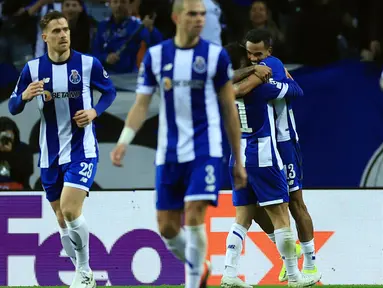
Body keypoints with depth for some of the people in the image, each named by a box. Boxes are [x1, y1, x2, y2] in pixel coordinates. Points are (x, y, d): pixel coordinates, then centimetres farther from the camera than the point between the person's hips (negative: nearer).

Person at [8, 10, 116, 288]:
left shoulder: (89, 64, -7)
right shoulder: (33, 69, -2)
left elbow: (110, 91, 8)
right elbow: (13, 107, 2)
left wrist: (95, 111, -11)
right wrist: (24, 96, -20)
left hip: (82, 150, -4)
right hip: (51, 154, 4)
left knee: (70, 210, -20)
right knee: (62, 220, 9)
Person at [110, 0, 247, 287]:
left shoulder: (216, 56, 0)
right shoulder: (155, 56, 5)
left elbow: (230, 110, 5)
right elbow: (141, 105, 5)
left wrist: (238, 161, 6)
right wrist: (124, 141, -12)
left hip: (205, 150, -3)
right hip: (169, 153, 3)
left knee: (194, 218, -17)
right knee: (167, 227, 5)